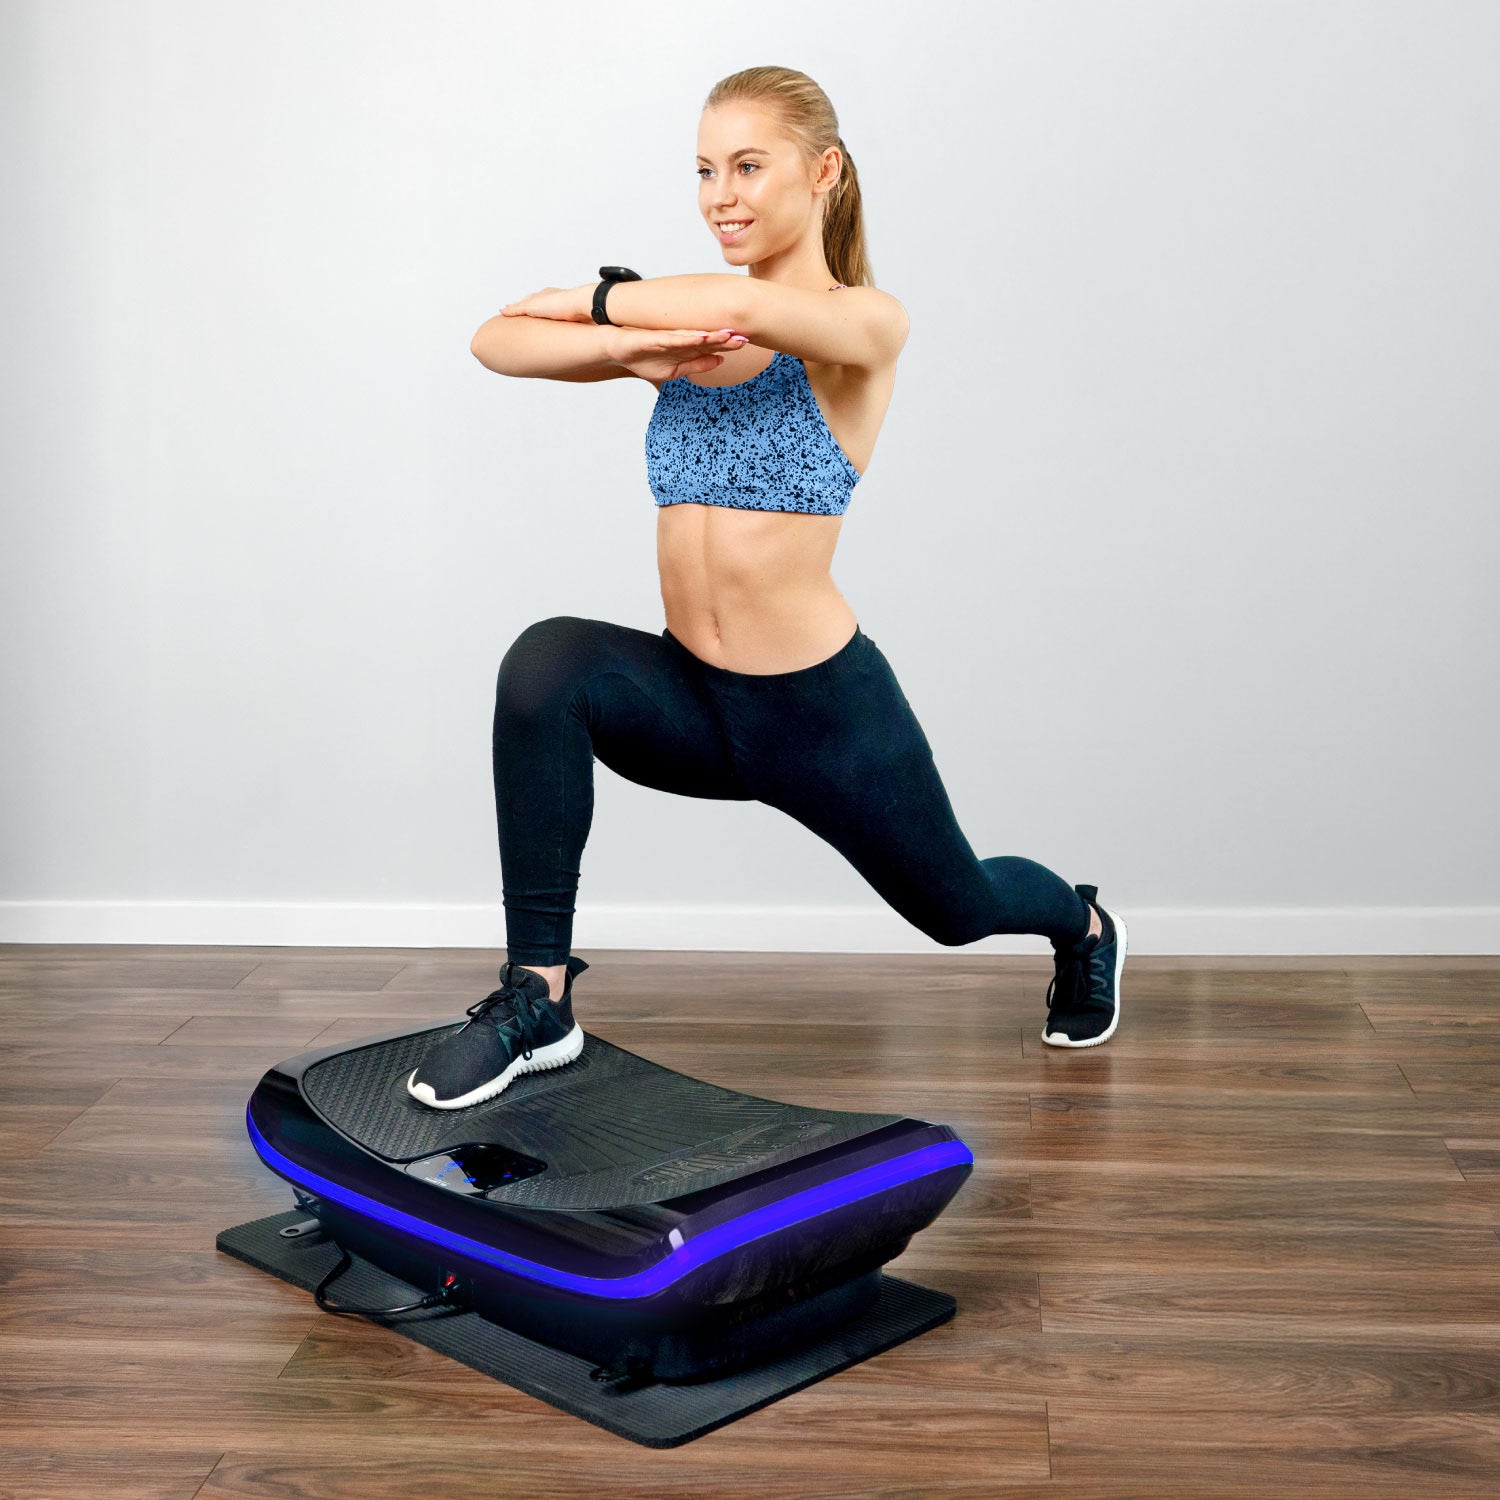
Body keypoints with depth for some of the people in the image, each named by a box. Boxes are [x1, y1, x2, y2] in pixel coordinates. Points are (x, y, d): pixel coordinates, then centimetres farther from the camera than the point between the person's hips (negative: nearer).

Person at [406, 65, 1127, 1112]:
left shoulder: (865, 322, -12)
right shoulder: (684, 326, 3)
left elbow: (747, 305, -34)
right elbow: (497, 341, -8)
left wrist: (601, 298, -17)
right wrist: (629, 347, -26)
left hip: (825, 707, -3)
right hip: (691, 699, 4)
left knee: (956, 907, 19)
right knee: (545, 662, -28)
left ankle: (1084, 927, 58)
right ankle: (537, 1002, -19)